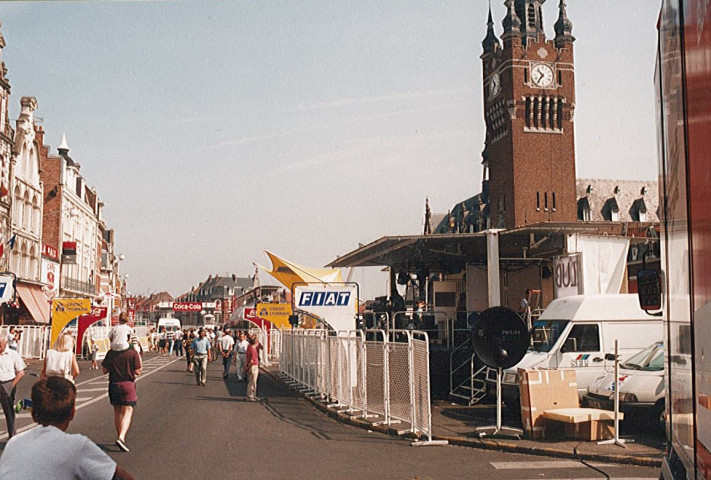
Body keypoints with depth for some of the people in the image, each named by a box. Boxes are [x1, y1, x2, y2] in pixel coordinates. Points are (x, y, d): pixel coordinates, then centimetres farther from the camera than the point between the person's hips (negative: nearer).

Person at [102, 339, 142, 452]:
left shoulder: (110, 353, -1)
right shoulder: (133, 353, -11)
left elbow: (104, 370, 2)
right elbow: (137, 371, -9)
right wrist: (139, 359, 4)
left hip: (114, 384, 4)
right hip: (128, 384, -4)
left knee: (117, 412, 16)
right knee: (127, 413, -2)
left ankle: (120, 438, 25)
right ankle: (121, 438, -20)